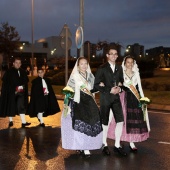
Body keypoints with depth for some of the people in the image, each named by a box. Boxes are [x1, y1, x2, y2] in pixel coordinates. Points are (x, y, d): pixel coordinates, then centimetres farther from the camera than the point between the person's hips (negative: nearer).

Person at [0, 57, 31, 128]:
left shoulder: (23, 72, 8)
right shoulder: (9, 72, -6)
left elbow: (26, 82, 15)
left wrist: (23, 88, -1)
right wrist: (13, 90, -12)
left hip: (21, 93, 3)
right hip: (11, 93, -3)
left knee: (21, 106, -3)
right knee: (11, 106, 8)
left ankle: (23, 122, -6)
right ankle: (11, 121, 22)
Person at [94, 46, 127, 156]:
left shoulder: (119, 68, 9)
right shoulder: (102, 68, -6)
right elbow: (96, 84, -9)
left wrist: (119, 89, -5)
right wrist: (109, 90, -17)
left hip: (116, 98, 4)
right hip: (105, 98, -4)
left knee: (120, 121, -1)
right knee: (105, 123, 7)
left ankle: (117, 145, 13)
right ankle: (105, 145, 23)